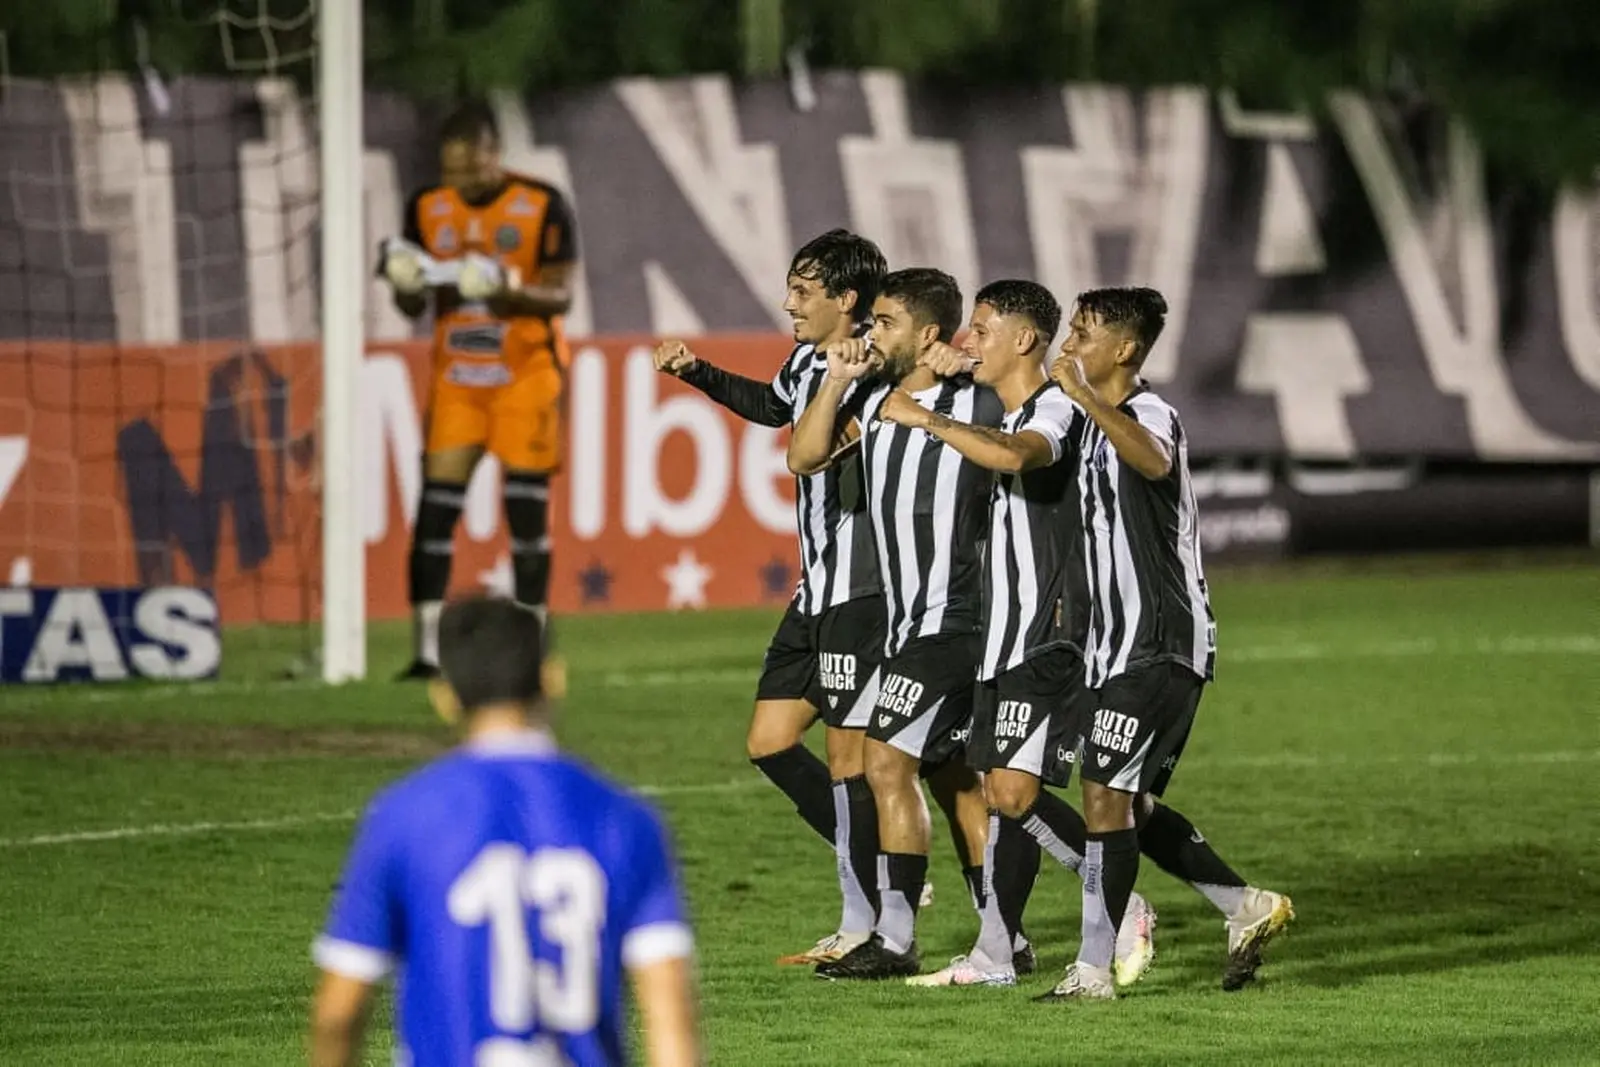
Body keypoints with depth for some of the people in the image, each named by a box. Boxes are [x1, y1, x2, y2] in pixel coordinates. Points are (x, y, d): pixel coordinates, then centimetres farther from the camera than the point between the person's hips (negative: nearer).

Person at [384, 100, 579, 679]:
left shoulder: (543, 206, -9)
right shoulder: (428, 207, 3)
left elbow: (559, 296, -12)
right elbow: (413, 306, 7)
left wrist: (503, 287, -29)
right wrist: (406, 280, -16)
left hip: (527, 372, -3)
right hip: (456, 374, 3)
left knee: (527, 509, -4)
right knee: (436, 503, -6)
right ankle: (427, 650, -4)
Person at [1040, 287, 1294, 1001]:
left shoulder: (1149, 415, -14)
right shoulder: (1098, 425, 16)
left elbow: (1155, 461, -40)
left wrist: (1086, 398, -52)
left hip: (1159, 642, -10)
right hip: (1117, 641, 10)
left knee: (1106, 795, -12)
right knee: (1129, 807, 12)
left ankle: (1094, 970, -9)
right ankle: (1248, 909, 22)